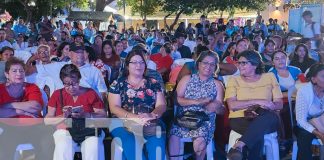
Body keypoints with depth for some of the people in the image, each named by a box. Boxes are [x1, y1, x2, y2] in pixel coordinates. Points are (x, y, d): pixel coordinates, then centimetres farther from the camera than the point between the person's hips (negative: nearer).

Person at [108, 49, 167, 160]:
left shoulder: (153, 83, 15)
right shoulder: (118, 84, 10)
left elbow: (161, 105, 8)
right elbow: (114, 108, -1)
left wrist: (151, 115, -16)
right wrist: (135, 117, -17)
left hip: (150, 122, 1)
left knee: (157, 141, -32)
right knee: (130, 142, -34)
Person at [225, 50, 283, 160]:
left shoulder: (269, 77, 13)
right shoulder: (234, 80, 9)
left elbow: (279, 104, 8)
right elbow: (232, 105, -7)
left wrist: (264, 106, -14)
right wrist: (257, 101, -15)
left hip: (266, 121, 2)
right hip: (240, 120, -2)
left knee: (271, 116, -37)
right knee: (258, 130, -38)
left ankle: (238, 146, -44)